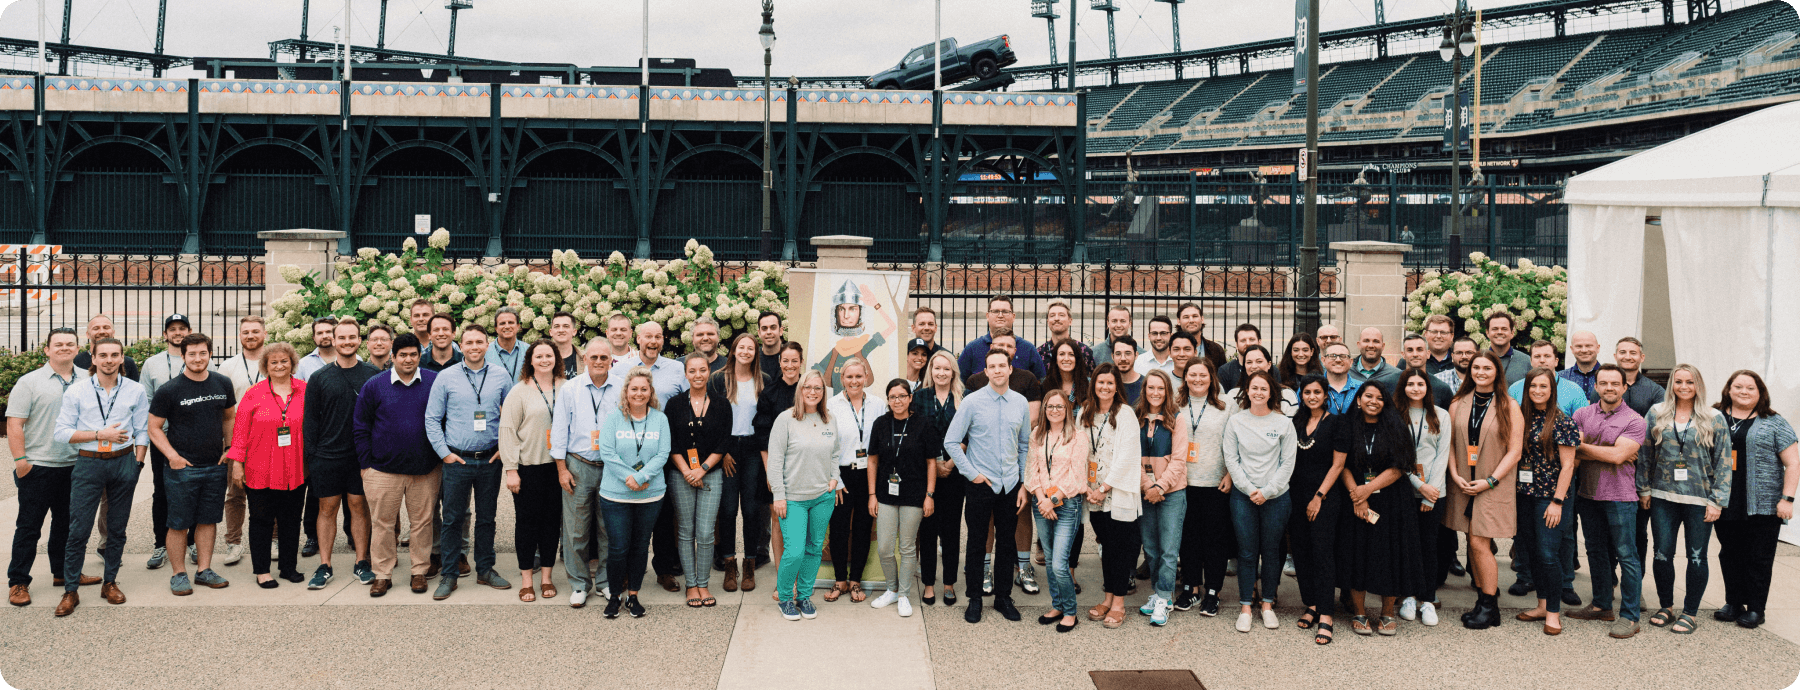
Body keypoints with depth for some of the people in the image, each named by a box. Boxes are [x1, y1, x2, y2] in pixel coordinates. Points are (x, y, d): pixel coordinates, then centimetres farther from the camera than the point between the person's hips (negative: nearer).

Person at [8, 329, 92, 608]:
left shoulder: (87, 381, 7)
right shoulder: (30, 382, -5)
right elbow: (15, 424, -7)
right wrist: (20, 459, -14)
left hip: (75, 466, 4)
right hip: (38, 467, -4)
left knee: (66, 522, 15)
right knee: (29, 525, 1)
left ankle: (63, 572, 28)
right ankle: (18, 582, 8)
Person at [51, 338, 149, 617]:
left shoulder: (135, 391, 4)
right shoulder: (77, 392, 0)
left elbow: (142, 431, 7)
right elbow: (62, 432, -3)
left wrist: (138, 463, 0)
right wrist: (100, 434, -11)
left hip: (123, 462, 1)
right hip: (88, 463, -1)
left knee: (117, 528, 8)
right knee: (78, 530, -3)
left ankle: (110, 582, 22)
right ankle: (70, 591, 6)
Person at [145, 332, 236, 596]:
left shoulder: (222, 384, 5)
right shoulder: (169, 390, -7)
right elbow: (154, 428, -2)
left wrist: (230, 449, 7)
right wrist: (173, 456, -13)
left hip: (215, 466, 4)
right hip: (182, 467, -4)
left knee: (208, 520, 10)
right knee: (179, 524, 2)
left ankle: (204, 570, 20)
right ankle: (179, 574, 13)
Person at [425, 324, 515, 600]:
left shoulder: (500, 376, 3)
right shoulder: (446, 377, -2)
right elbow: (432, 418, 1)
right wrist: (444, 452, -4)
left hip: (490, 460, 2)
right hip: (457, 460, -1)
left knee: (487, 518, 11)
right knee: (452, 519, 3)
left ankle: (485, 570, 23)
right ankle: (449, 575, 12)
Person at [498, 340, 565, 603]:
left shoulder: (565, 389, 6)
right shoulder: (519, 391, -2)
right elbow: (508, 430, -4)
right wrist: (511, 469, -9)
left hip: (557, 465, 3)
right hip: (528, 466, -2)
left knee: (552, 519, 7)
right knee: (527, 520, 3)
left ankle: (546, 576, 19)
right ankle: (527, 580, 13)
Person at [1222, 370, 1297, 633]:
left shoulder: (1284, 423, 1)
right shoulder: (1236, 422, 3)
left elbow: (1288, 463, -2)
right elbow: (1231, 459, 1)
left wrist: (1267, 491, -10)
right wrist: (1249, 489, -9)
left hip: (1276, 496, 0)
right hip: (1243, 496, 0)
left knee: (1271, 552, 7)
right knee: (1246, 552, 2)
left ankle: (1267, 604, 20)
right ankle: (1245, 607, 11)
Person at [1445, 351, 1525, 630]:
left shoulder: (1509, 407, -3)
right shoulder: (1458, 404, 7)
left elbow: (1514, 451, -6)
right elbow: (1451, 442, 8)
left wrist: (1489, 481, -12)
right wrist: (1455, 474, -6)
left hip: (1493, 487, -4)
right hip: (1464, 485, 4)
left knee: (1480, 544, -8)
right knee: (1473, 544, 7)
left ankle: (1489, 608, 4)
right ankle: (1483, 599, 18)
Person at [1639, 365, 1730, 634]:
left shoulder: (1714, 419, 1)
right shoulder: (1656, 413, 5)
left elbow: (1724, 462, 0)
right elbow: (1645, 453, 9)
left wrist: (1717, 500, -5)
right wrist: (1644, 488, 4)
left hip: (1699, 499, -1)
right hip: (1663, 496, 1)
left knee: (1696, 557, 4)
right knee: (1662, 554, 3)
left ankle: (1690, 613, 15)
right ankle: (1665, 607, 19)